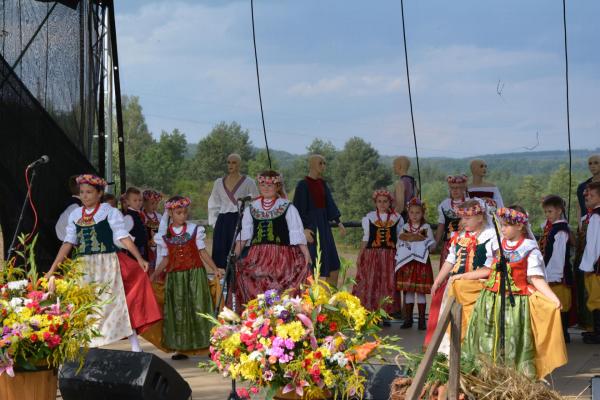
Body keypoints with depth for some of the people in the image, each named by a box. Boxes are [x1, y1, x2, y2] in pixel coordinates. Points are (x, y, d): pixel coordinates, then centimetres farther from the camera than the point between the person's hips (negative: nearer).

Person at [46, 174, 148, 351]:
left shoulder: (109, 212, -4)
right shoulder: (75, 215, 9)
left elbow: (123, 237, -9)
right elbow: (68, 242, 10)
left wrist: (139, 258, -19)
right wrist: (52, 269, 7)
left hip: (106, 265, -5)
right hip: (84, 266, 5)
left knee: (113, 302, -7)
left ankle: (135, 346, -2)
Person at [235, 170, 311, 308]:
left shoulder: (287, 208, 4)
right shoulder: (251, 208, 14)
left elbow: (297, 234, -1)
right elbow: (244, 234, 12)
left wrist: (306, 254, -11)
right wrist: (234, 256, 4)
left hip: (281, 256, -3)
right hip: (257, 257, 3)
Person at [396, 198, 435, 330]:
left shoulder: (426, 228, 3)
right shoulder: (405, 228, 9)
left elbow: (432, 244, 2)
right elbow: (399, 244, 12)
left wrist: (424, 240, -16)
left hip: (422, 262, -2)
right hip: (407, 263, 2)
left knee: (421, 291, -1)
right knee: (408, 291, 3)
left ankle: (422, 320, 4)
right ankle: (408, 319, 10)